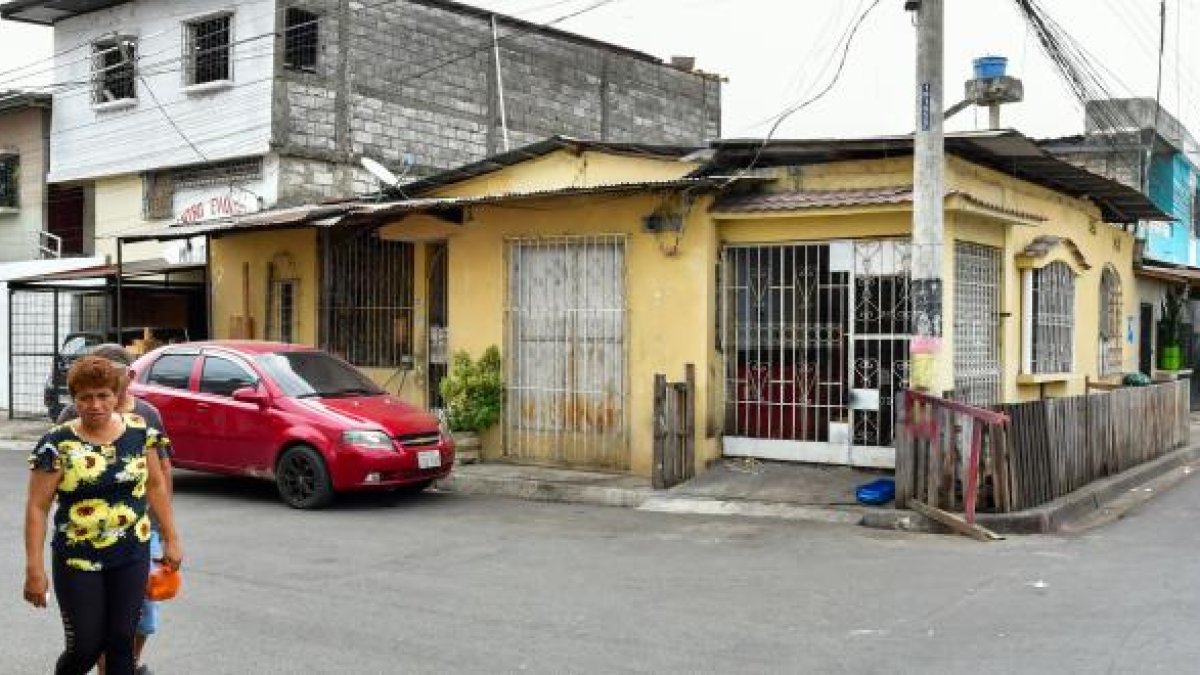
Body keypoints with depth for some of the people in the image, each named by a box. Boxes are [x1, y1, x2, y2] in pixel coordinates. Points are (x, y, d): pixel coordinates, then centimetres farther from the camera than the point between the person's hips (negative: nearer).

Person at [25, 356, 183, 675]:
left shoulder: (139, 431, -1)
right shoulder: (57, 444, -10)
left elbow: (156, 485, 9)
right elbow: (37, 507, -8)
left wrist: (171, 539, 9)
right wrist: (34, 568, -11)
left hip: (133, 556, 2)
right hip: (77, 562, -2)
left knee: (121, 642, 7)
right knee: (85, 647, 2)